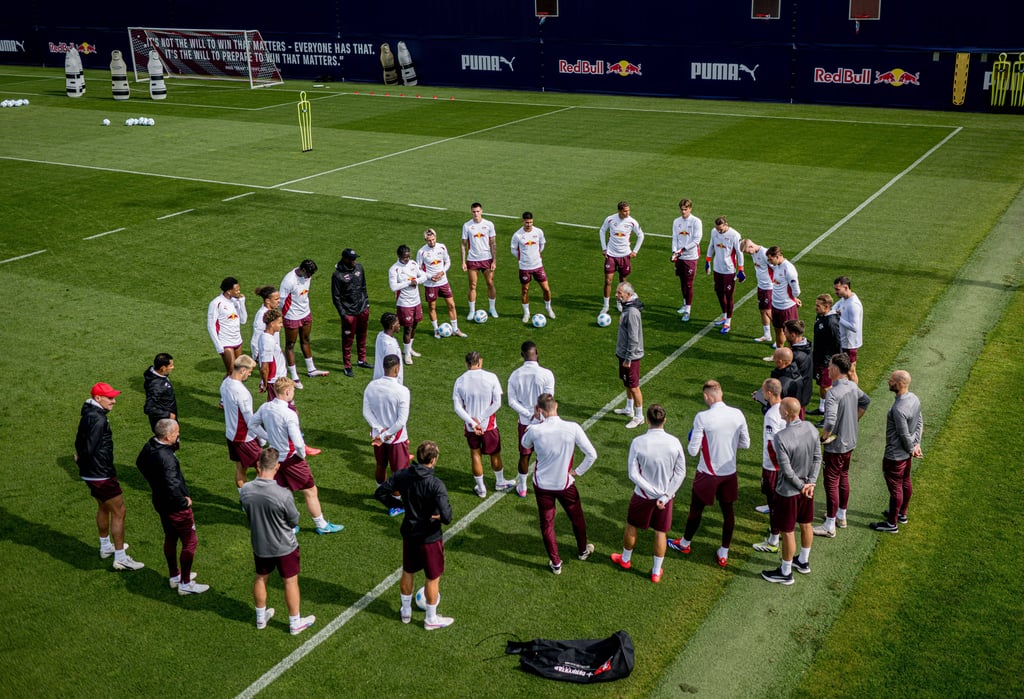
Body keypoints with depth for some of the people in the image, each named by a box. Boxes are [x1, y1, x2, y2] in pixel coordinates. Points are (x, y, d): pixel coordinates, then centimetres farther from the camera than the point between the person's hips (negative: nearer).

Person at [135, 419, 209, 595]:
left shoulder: (150, 446, -5)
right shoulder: (167, 459, -34)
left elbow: (140, 463, 15)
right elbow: (173, 487, -38)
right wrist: (184, 502, -20)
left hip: (160, 502, 9)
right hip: (175, 507, -9)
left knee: (170, 538, 24)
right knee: (190, 542, 6)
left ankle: (174, 576, 41)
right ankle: (185, 584, 17)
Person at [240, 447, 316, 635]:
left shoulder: (245, 491, -20)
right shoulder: (283, 495, -33)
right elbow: (295, 521, -17)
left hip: (259, 546, 4)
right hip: (284, 547, -4)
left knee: (260, 579, 25)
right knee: (290, 582, 15)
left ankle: (261, 617, 44)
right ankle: (295, 623, 31)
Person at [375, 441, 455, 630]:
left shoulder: (402, 475, -11)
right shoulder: (436, 485, -27)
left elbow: (381, 492, -1)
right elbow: (446, 517, -33)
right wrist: (439, 516, -11)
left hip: (409, 534, 5)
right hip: (430, 538, -5)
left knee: (407, 573, 25)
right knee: (433, 578, 14)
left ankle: (406, 611, 42)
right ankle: (431, 619, 29)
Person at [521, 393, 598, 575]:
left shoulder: (535, 430, -20)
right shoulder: (572, 428, -20)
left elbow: (525, 444, 5)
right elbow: (592, 455, -16)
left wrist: (536, 421, 3)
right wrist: (577, 471, -2)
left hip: (542, 485, 0)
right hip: (565, 483, 0)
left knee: (547, 524, 16)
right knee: (577, 518, 25)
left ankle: (555, 563, 25)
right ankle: (583, 551, 46)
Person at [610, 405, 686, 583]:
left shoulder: (638, 443, -20)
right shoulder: (674, 442, -14)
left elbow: (633, 474, -18)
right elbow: (681, 473, -10)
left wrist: (654, 492, -13)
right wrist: (664, 496, -10)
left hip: (643, 495, -1)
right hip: (667, 495, 2)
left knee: (631, 526, 23)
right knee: (661, 532, 17)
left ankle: (625, 559, 44)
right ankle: (656, 572, 29)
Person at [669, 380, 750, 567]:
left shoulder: (702, 418, -21)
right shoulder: (737, 414, -8)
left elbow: (693, 451, -17)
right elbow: (745, 444, 3)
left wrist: (691, 444, 5)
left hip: (707, 474, -3)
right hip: (729, 473, 3)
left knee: (696, 509, 17)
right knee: (728, 511, 17)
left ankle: (684, 544, 39)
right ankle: (723, 554, 28)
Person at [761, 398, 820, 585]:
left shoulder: (781, 438, -29)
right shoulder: (811, 429, -9)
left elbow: (787, 470, -24)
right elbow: (817, 458, -2)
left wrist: (801, 486, -9)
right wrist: (811, 483, -1)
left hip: (788, 491, -7)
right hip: (807, 487, 7)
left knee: (788, 532, 9)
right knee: (806, 525, 24)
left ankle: (785, 573, 24)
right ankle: (803, 562, 44)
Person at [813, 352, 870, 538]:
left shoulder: (833, 393, -28)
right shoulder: (853, 387, 0)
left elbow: (830, 422, -37)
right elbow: (866, 401, 21)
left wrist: (824, 436, -18)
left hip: (836, 446, -9)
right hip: (850, 441, 9)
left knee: (831, 482, 1)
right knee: (843, 477, 22)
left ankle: (830, 526, 10)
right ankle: (841, 516, 38)